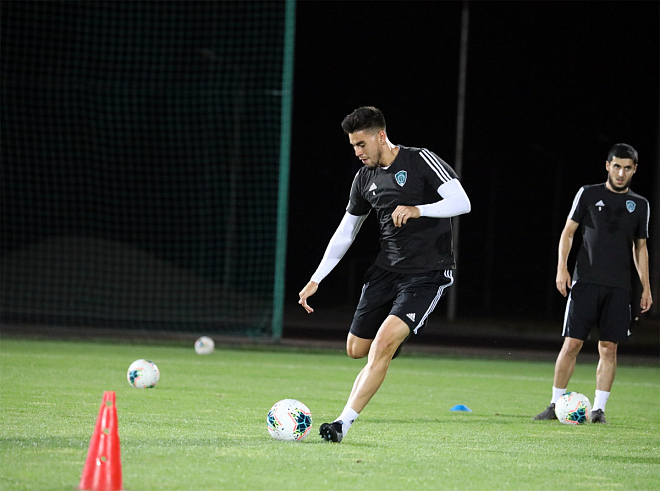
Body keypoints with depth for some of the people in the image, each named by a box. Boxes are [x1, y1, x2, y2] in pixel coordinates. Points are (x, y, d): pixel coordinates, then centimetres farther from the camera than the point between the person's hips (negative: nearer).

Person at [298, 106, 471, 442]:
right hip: (386, 271, 7)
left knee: (383, 345, -21)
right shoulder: (365, 177, 8)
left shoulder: (421, 161, -10)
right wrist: (315, 280, 12)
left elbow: (461, 203, -17)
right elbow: (344, 234, 16)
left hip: (427, 274, -7)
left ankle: (344, 422, -21)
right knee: (356, 349, 7)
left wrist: (418, 210, -31)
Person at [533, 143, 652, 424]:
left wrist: (646, 287, 12)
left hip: (619, 287, 2)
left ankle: (599, 408, 4)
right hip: (586, 282, -2)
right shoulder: (589, 194, 4)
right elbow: (568, 231, 6)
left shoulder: (640, 205, 11)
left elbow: (640, 248, 17)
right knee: (572, 343, -6)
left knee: (609, 348, -2)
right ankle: (556, 404, 3)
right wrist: (562, 267, -6)